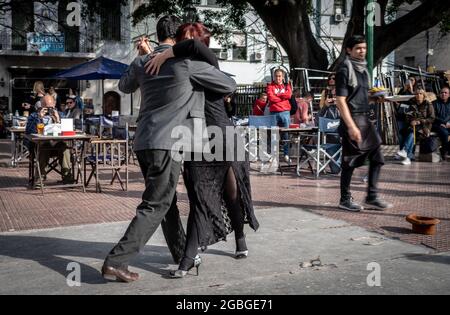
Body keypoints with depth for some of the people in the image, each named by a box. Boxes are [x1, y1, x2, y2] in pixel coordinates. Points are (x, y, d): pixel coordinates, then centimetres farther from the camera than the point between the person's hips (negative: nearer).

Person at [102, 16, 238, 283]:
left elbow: (125, 86, 33)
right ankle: (116, 262, -7)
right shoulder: (187, 61, -6)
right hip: (168, 143, -8)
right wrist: (219, 92, 23)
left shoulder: (143, 63, 11)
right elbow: (230, 85, 1)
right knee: (155, 206, -4)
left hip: (145, 142, 8)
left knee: (167, 200, 19)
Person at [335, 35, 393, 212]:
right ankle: (345, 199, 11)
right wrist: (351, 126, -22)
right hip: (352, 118, -8)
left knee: (377, 157, 4)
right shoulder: (345, 69, -9)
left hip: (366, 118, 8)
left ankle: (372, 197, 12)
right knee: (350, 161, -1)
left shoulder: (363, 68, 15)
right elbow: (340, 100, -16)